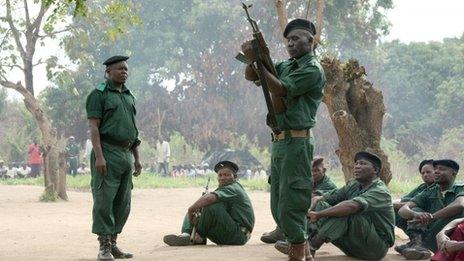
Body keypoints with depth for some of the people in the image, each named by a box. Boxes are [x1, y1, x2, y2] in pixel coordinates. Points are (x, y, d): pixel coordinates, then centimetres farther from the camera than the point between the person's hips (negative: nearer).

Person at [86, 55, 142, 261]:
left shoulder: (129, 96, 20)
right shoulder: (98, 94, -2)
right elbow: (94, 127, -10)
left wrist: (137, 158, 17)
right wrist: (99, 156, -20)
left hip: (126, 154, 8)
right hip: (107, 153, -8)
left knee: (123, 203, 8)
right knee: (104, 200, -7)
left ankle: (113, 244, 15)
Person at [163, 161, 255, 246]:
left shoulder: (233, 189, -13)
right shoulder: (222, 189, 18)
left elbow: (209, 198, -32)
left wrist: (191, 209, -20)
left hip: (239, 235, -10)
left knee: (213, 206, -30)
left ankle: (196, 238, -14)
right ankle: (186, 235, -17)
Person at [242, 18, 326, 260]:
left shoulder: (313, 69, -7)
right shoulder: (287, 65, 18)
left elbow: (280, 90, -17)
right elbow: (250, 76, 14)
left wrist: (257, 59, -17)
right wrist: (253, 57, -6)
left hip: (296, 143, -9)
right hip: (279, 142, 9)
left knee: (290, 207, -10)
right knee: (278, 208, 11)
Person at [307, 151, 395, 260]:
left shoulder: (380, 191, -16)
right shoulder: (352, 186, 9)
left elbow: (352, 206, -34)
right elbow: (319, 198, 3)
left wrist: (319, 214, -35)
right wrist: (310, 211, -21)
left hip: (377, 247, -7)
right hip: (353, 247, 7)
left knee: (345, 212, -32)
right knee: (321, 204, -8)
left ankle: (312, 246, -34)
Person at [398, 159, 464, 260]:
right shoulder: (429, 193, 13)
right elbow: (403, 210, -2)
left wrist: (431, 217, -32)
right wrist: (416, 215, -26)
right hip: (435, 242, 4)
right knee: (415, 210, -8)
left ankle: (423, 243, -27)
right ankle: (419, 245, -36)